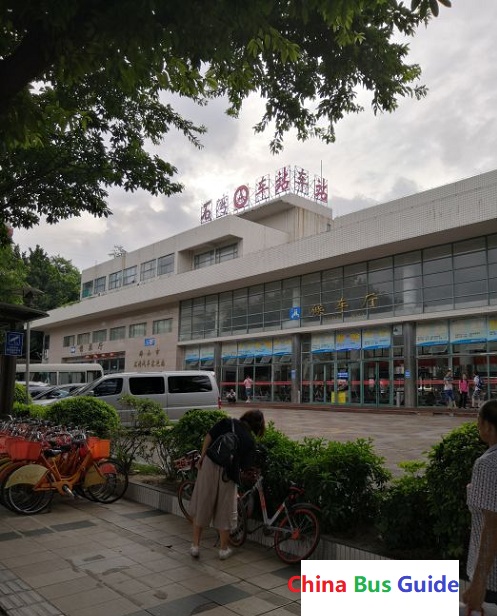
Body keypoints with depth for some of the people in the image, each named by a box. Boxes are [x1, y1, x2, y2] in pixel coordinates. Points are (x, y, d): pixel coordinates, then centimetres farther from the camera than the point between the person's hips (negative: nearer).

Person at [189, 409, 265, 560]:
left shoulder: (228, 423, 7)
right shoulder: (250, 441, 7)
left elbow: (209, 436, -4)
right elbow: (245, 466, 5)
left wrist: (202, 456, 3)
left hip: (209, 465, 1)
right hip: (228, 474, 0)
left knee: (201, 505, 14)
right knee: (224, 510, 16)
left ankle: (195, 546, 22)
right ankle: (224, 549, 27)